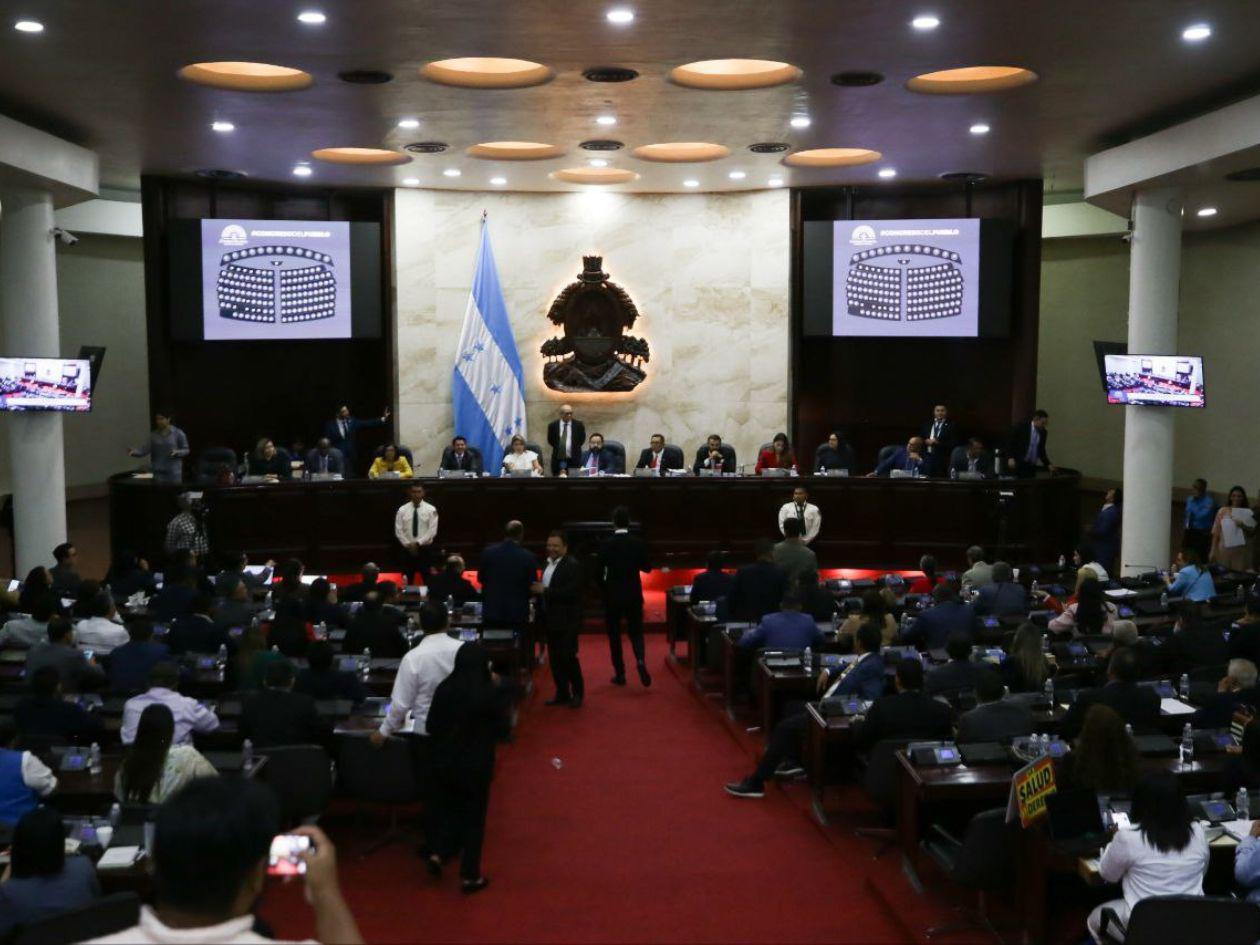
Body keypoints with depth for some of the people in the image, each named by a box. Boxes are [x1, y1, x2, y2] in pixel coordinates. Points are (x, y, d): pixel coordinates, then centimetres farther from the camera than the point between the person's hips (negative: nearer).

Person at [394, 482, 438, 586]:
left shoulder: (431, 509, -4)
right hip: (407, 549, 1)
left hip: (425, 548, -1)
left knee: (428, 578, 3)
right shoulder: (402, 510, 1)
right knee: (408, 579, 7)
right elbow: (398, 531, 0)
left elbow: (432, 531, -9)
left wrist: (418, 543, -16)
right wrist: (408, 545, -11)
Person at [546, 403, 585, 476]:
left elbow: (582, 438, 11)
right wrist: (558, 448, 6)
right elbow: (550, 440, 11)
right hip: (558, 460, 1)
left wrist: (575, 448, 5)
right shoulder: (553, 425, 2)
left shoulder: (578, 425, 1)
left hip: (574, 459, -1)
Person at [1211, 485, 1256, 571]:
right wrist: (1213, 550, 2)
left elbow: (1253, 532, 2)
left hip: (1242, 551, -1)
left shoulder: (1248, 513, 2)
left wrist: (1243, 526, -17)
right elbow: (1216, 533, 4)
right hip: (1225, 550, 1)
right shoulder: (1223, 511, 3)